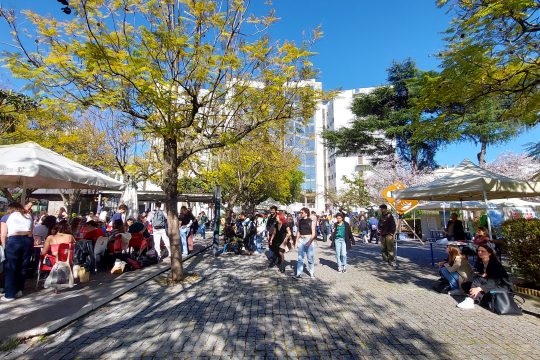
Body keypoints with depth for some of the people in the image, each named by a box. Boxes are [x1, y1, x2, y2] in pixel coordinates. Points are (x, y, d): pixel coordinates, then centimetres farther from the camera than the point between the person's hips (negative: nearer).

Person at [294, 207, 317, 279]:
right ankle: (299, 273, 9)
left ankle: (312, 273, 17)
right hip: (301, 240, 4)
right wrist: (297, 241, 7)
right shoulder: (300, 221, 7)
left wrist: (309, 241, -19)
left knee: (310, 258, 3)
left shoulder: (311, 221, -6)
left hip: (309, 240, -4)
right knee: (300, 258, 4)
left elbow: (313, 233, -7)